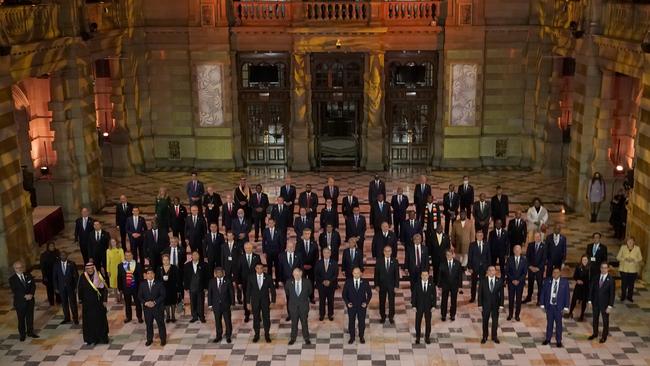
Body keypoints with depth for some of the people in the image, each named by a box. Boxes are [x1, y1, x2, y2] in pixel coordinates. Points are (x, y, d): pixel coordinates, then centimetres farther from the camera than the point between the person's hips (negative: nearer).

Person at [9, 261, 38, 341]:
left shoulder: (28, 276, 3)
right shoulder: (12, 279, -9)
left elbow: (33, 285, 0)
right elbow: (14, 291, -15)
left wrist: (31, 294, -17)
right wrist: (25, 296, -22)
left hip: (30, 300, 3)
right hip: (20, 302, -3)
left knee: (30, 317, 12)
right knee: (21, 319, 7)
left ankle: (30, 332, 25)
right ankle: (22, 334, 19)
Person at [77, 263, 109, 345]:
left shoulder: (99, 277, -5)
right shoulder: (83, 278, -5)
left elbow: (104, 289, -3)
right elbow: (80, 289, 3)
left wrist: (104, 300, -6)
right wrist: (81, 300, 3)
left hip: (98, 302, 0)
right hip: (87, 303, 0)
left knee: (100, 319, 6)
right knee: (89, 320, 4)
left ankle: (101, 337, 18)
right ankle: (90, 339, 14)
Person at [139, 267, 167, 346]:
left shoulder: (159, 284, -4)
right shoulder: (142, 284, 3)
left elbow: (163, 295, -7)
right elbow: (139, 296, 3)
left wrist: (155, 302, -18)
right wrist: (145, 303, -14)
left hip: (158, 308, -2)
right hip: (147, 308, 2)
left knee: (161, 324, 5)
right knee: (148, 324, 9)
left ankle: (163, 339, 19)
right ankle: (149, 339, 24)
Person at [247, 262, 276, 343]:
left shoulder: (268, 277, -7)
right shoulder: (251, 277, -6)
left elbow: (272, 289, 0)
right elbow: (248, 290, 0)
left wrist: (273, 301, -3)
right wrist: (248, 302, -1)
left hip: (265, 301, 0)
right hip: (255, 301, 0)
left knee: (266, 318, 5)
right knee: (256, 318, 9)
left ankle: (267, 335, 19)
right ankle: (256, 335, 23)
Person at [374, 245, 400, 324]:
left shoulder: (395, 261, -5)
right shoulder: (379, 261, -5)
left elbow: (397, 274, -2)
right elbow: (376, 273, -3)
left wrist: (396, 285, -6)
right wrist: (376, 285, -7)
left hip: (391, 285, 0)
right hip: (382, 285, 0)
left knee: (391, 302, 8)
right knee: (382, 302, 9)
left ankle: (391, 317, 23)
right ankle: (383, 317, 24)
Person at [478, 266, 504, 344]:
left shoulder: (499, 281, -7)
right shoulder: (483, 281, -10)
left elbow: (501, 293, -3)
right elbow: (480, 293, -7)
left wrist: (501, 305, -5)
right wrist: (480, 305, -9)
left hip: (495, 305, 1)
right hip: (485, 305, -1)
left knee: (495, 321, 13)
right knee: (485, 321, 11)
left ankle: (494, 337, 29)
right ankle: (484, 337, 26)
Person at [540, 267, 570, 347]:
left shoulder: (564, 282, -6)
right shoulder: (547, 281, -3)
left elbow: (567, 295, -2)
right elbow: (543, 293, 2)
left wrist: (566, 306, -5)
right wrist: (542, 304, -1)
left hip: (558, 307, -1)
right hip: (549, 306, 1)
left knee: (558, 324, 6)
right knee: (549, 323, 12)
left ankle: (559, 341, 18)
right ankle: (548, 339, 25)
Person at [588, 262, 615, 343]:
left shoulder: (611, 280, -17)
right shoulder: (596, 277, -5)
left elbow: (612, 294, -14)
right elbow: (591, 289, 1)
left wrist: (610, 306, -15)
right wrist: (590, 301, -1)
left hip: (604, 304, -4)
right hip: (595, 302, 4)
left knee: (605, 320, 13)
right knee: (595, 319, 18)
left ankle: (604, 336, 30)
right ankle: (595, 333, 36)